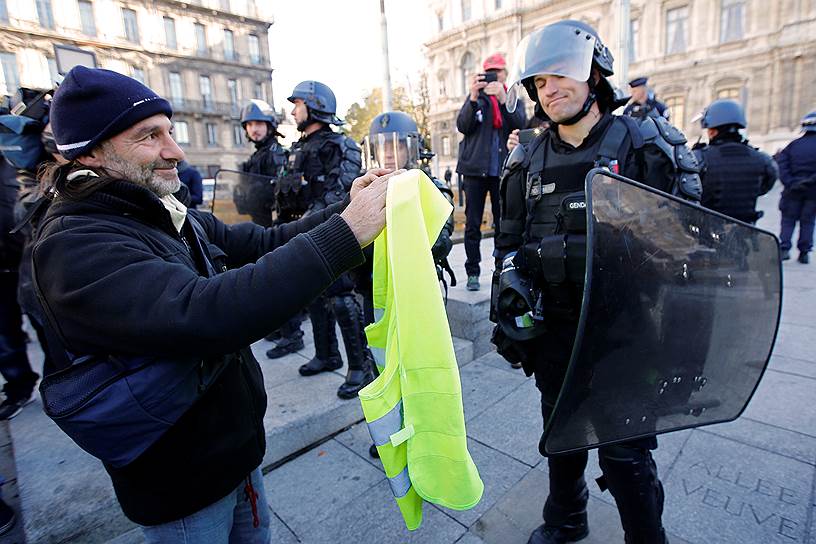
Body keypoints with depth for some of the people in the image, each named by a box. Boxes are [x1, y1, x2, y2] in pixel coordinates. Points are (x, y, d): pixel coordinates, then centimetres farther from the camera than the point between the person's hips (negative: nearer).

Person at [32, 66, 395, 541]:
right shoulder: (75, 245, -26)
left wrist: (344, 209, -17)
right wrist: (344, 234, -41)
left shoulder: (169, 216, 1)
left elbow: (263, 244, -2)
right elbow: (205, 313, -41)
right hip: (178, 483, -7)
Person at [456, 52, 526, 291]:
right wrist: (473, 97, -15)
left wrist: (503, 99, -16)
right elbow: (462, 126, -2)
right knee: (473, 224, 0)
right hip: (475, 168, 0)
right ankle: (472, 272, 7)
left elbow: (521, 125, -4)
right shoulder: (476, 97, 12)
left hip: (502, 170, 1)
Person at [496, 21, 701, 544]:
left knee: (625, 452, 5)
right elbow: (511, 246, 7)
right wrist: (505, 317, 6)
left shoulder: (643, 147, -5)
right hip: (553, 327, 4)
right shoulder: (529, 162, 4)